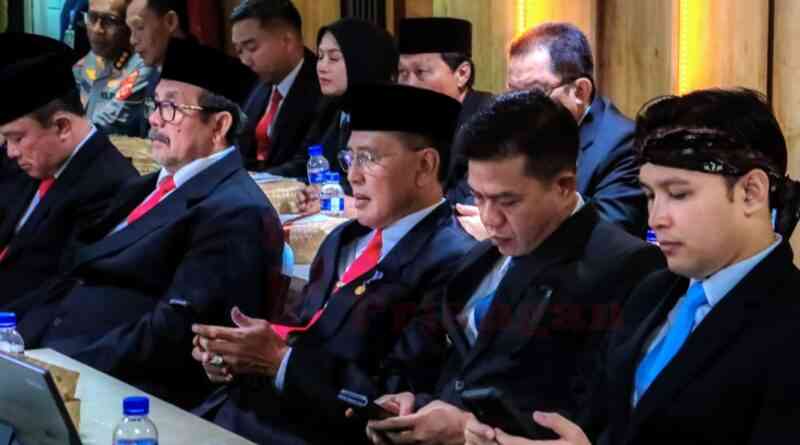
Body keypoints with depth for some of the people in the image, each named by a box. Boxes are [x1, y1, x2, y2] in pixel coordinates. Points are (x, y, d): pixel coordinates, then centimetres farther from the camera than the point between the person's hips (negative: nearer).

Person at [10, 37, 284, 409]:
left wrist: (65, 366, -21)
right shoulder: (144, 190, 22)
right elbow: (76, 280, 16)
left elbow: (175, 333, -18)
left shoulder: (235, 214, -9)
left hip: (127, 390, -8)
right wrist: (19, 342, -1)